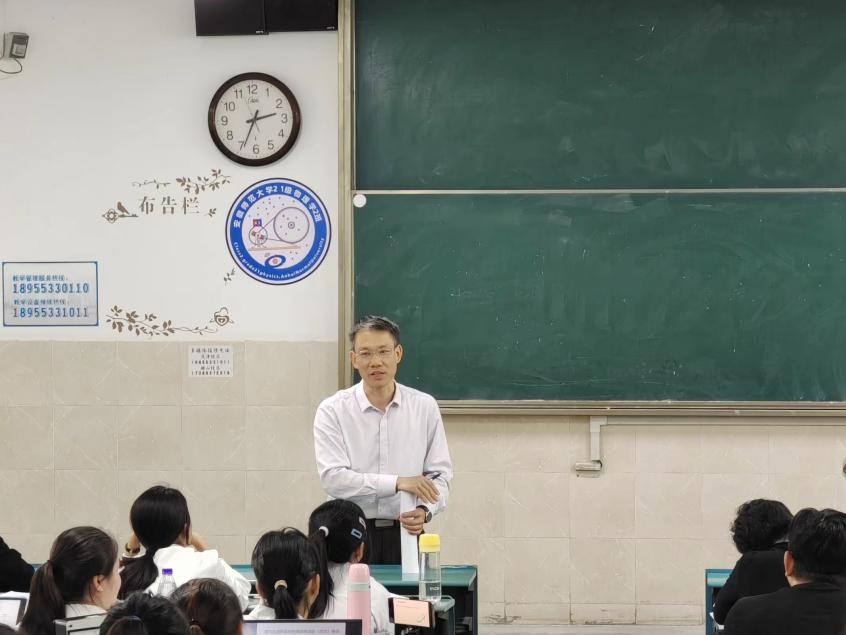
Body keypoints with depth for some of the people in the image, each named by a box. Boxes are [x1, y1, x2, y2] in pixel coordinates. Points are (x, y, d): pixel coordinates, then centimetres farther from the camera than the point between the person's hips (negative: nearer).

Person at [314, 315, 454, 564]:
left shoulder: (425, 407, 7)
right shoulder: (333, 411, 0)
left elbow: (440, 474, 6)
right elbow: (332, 477, -11)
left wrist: (425, 511, -14)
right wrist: (397, 483, -18)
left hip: (405, 534, 2)